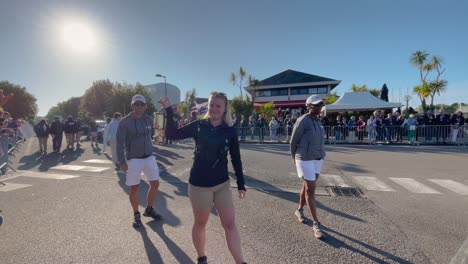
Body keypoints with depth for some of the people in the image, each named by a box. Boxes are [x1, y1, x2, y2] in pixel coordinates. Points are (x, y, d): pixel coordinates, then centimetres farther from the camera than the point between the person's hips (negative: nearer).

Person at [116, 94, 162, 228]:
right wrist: (122, 162, -14)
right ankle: (136, 214, 26)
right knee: (134, 188, 6)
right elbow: (120, 142, -10)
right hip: (133, 160, -4)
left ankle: (149, 209, 29)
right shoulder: (125, 122, -10)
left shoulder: (149, 120, 3)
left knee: (155, 184, 7)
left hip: (149, 158, 4)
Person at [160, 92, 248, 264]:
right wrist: (169, 111, -14)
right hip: (199, 184, -1)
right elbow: (172, 134, -4)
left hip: (222, 184, 1)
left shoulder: (230, 130, -3)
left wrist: (241, 185, 3)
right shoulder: (198, 126, -5)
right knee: (200, 224, 15)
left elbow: (236, 159, 2)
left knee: (230, 224, 4)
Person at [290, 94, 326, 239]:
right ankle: (316, 223, 5)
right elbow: (293, 141, -8)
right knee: (310, 190, -4)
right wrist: (294, 158, 3)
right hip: (305, 160, -8)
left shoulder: (318, 121, 10)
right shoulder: (302, 121, -14)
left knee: (307, 186, 17)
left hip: (318, 159, 8)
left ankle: (299, 210, 37)